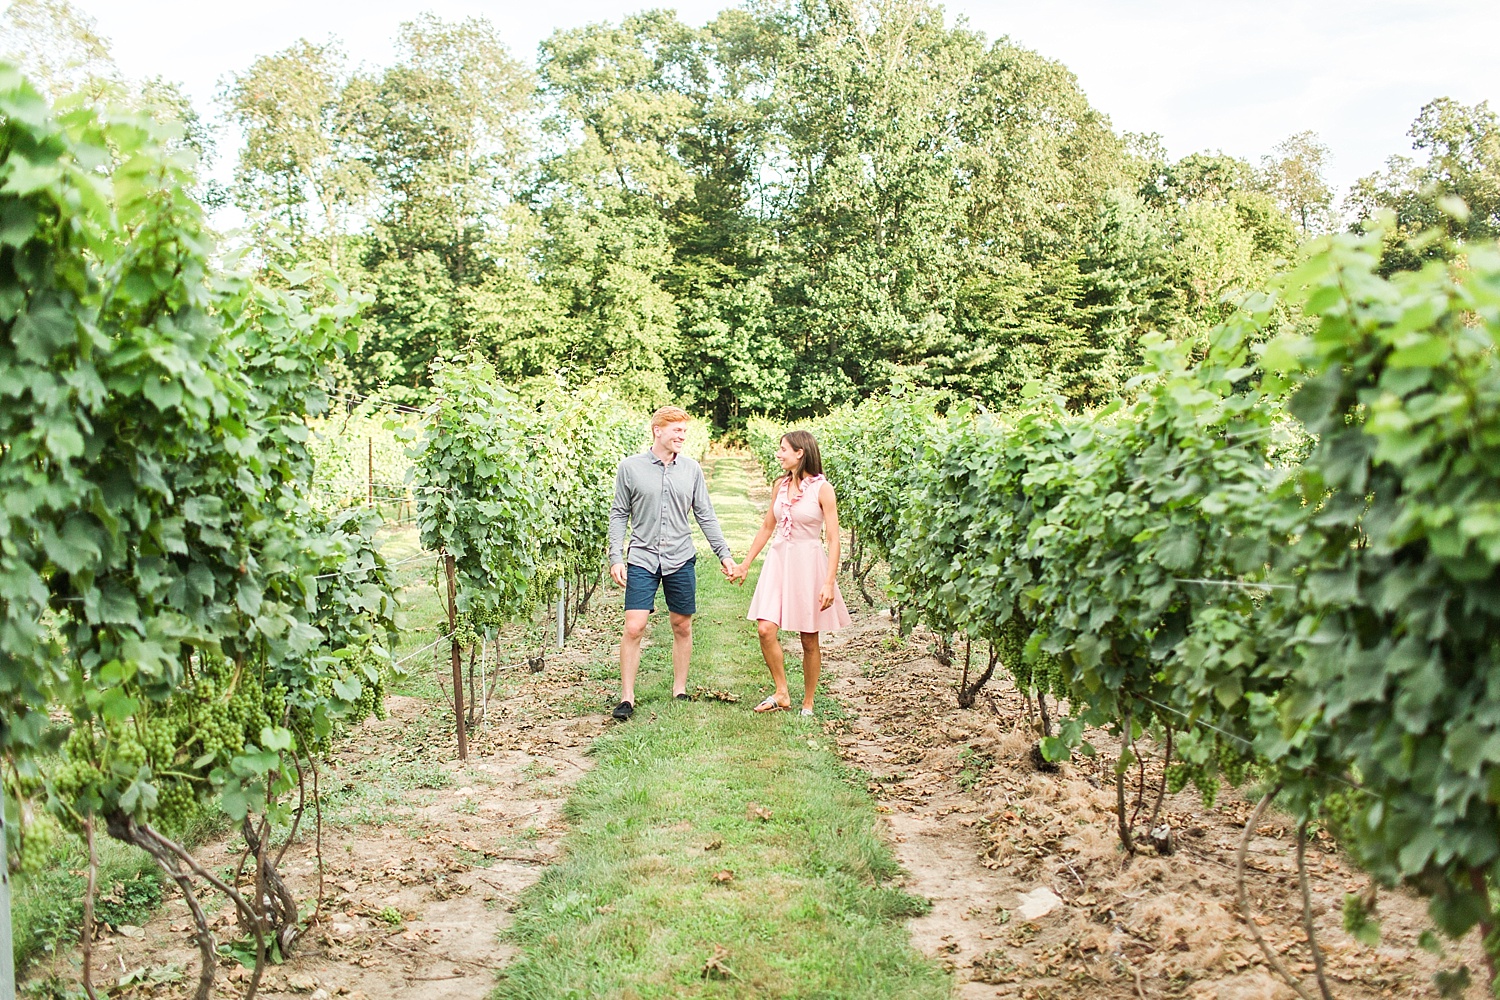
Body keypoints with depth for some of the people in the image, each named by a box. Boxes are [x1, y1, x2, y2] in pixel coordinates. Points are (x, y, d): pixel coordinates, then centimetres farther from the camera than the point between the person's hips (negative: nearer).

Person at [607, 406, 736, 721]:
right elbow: (619, 515, 2)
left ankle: (680, 692, 22)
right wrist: (615, 559, -6)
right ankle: (627, 698, 2)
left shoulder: (691, 469, 4)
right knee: (633, 628, -8)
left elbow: (705, 515, 9)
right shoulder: (630, 468, -2)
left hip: (681, 559, 3)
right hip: (642, 559, -2)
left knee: (682, 627, 8)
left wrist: (724, 553, 5)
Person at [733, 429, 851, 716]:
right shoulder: (780, 485, 7)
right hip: (778, 560, 5)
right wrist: (745, 564, 18)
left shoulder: (822, 489, -9)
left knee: (809, 639, 5)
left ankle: (808, 704, 19)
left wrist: (829, 582, -18)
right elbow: (767, 527, 17)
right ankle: (781, 693, 7)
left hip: (808, 563, -5)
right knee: (766, 629, -9)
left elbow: (833, 539, -11)